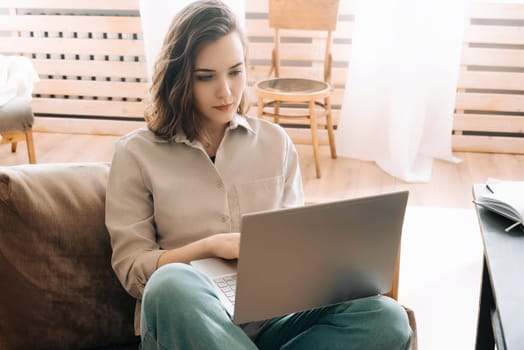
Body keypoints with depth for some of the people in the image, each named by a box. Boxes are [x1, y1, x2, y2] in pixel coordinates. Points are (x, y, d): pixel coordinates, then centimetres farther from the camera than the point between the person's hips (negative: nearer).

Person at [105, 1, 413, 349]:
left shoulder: (276, 142, 12)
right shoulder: (137, 154, 3)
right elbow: (132, 270, 1)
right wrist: (207, 247, -14)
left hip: (271, 318, 3)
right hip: (185, 320, -2)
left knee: (385, 317, -26)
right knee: (172, 284, -40)